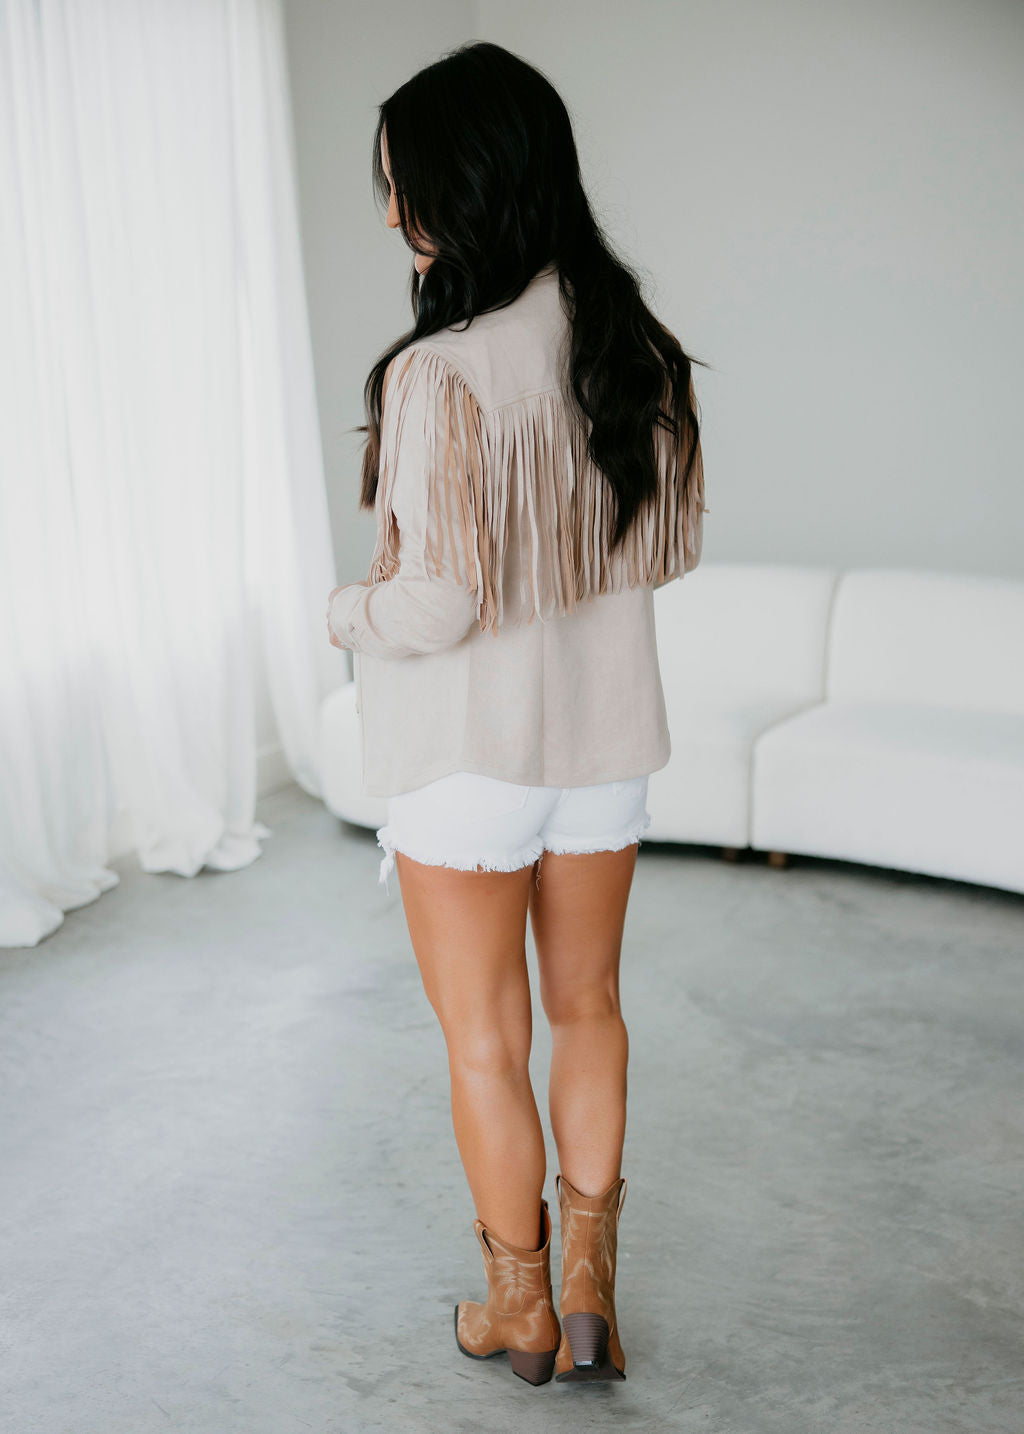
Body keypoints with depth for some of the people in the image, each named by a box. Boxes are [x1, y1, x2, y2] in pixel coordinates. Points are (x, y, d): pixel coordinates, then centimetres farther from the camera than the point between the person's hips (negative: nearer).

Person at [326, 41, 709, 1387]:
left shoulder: (440, 375, -24)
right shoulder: (640, 350, -3)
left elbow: (435, 608, -24)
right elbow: (671, 545, 7)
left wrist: (348, 608, -4)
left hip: (469, 750, -6)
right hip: (606, 733, 6)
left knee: (486, 1040, 13)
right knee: (587, 1004, 22)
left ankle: (522, 1306, 30)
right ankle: (588, 1291, 29)